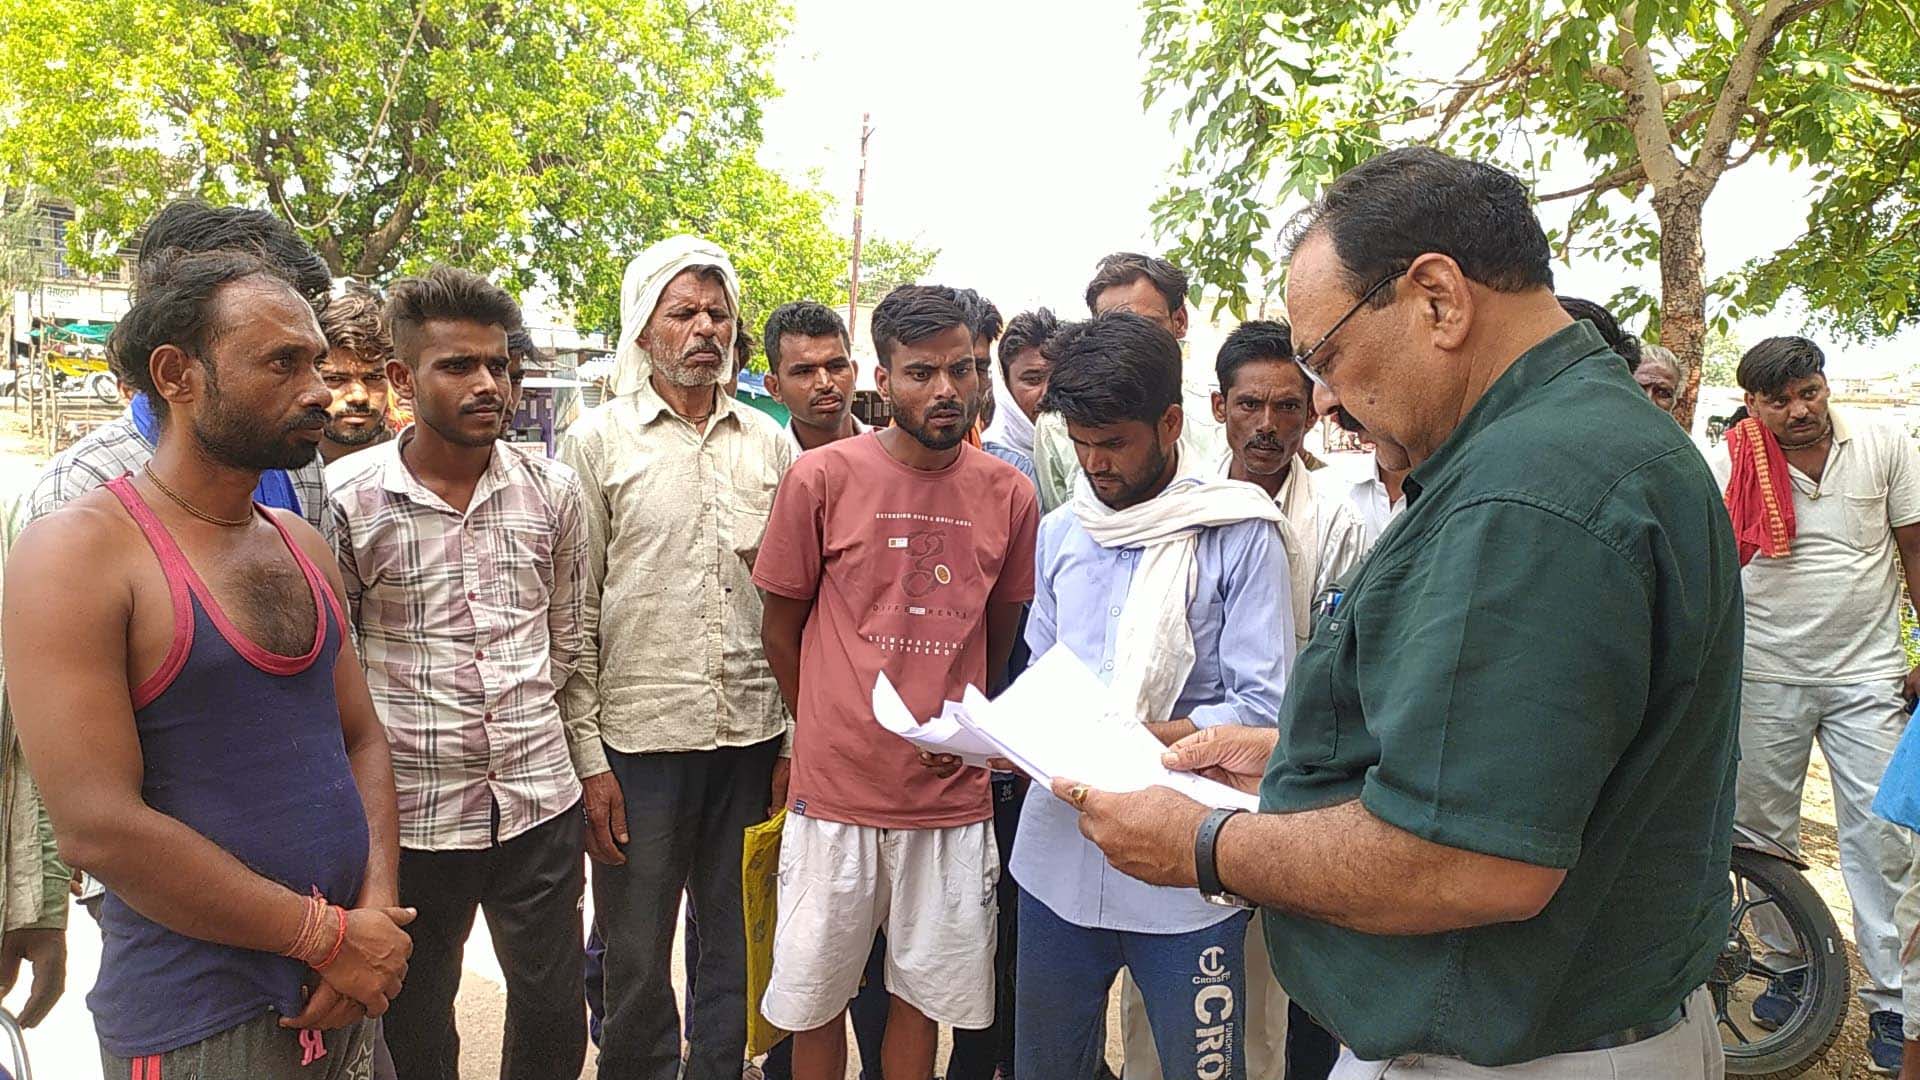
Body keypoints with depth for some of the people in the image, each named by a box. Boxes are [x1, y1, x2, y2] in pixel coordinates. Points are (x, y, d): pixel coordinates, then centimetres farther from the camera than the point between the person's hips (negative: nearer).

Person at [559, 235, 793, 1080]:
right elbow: (574, 614, -2)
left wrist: (797, 738, 5)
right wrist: (588, 759, -6)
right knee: (635, 964, 9)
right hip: (639, 734, -2)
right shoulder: (598, 441, 0)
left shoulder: (768, 442, 8)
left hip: (754, 733, 3)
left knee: (738, 954, 14)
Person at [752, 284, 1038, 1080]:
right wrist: (827, 733, 8)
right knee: (815, 996, 12)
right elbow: (781, 627, 4)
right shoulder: (821, 477, -7)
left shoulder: (1009, 494, 0)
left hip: (953, 797, 2)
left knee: (923, 993, 15)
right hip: (836, 790, -1)